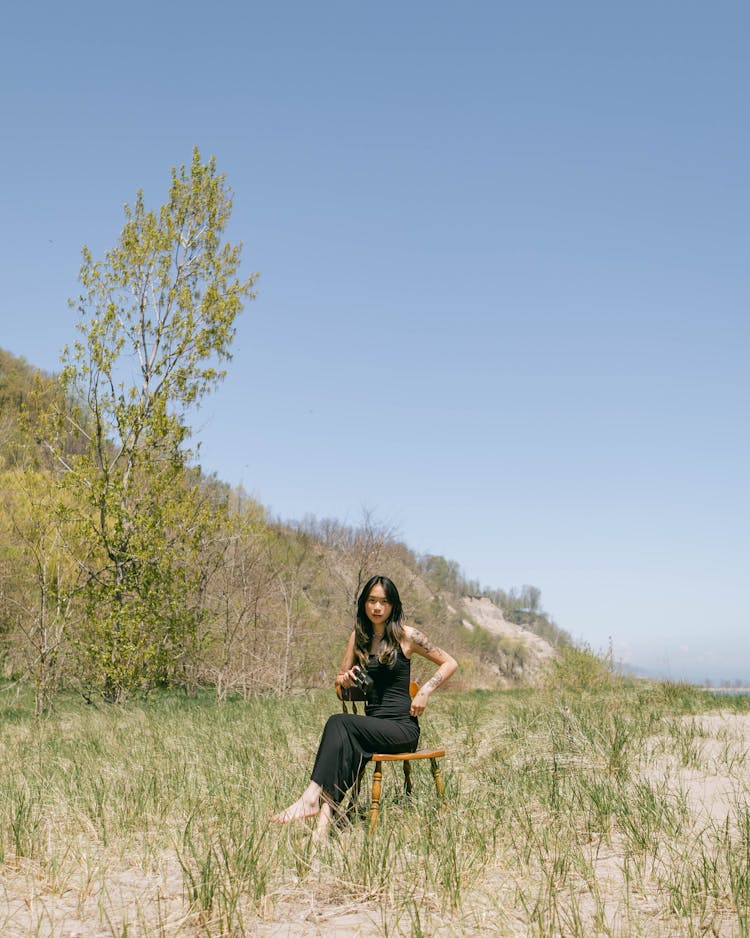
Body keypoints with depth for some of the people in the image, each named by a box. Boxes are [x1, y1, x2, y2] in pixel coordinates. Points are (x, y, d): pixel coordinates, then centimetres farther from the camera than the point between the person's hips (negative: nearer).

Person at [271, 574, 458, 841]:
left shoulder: (406, 636, 1)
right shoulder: (358, 637, 14)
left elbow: (450, 663, 6)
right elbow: (339, 679, 21)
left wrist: (425, 691, -6)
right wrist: (345, 679, -3)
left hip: (403, 728, -4)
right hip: (372, 725, 4)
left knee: (339, 722, -29)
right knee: (344, 740, -31)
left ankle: (312, 797, -38)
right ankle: (324, 819, -44)